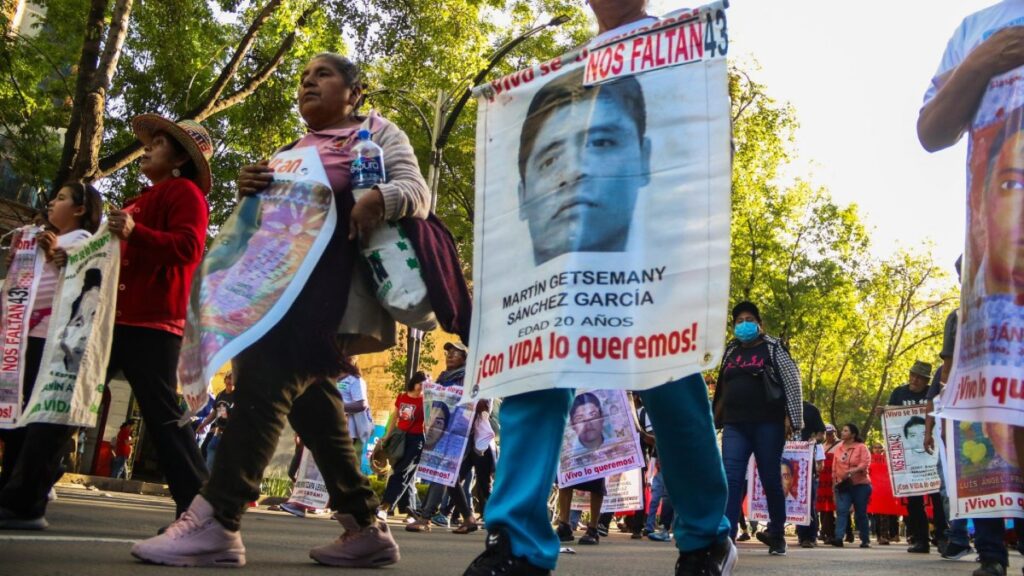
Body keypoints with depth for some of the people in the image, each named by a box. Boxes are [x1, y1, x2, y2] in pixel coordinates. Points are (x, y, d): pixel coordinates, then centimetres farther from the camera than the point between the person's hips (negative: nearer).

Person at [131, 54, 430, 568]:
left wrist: (379, 198, -26)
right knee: (307, 395, 3)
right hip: (288, 282, 8)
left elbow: (417, 192, -4)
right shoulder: (294, 151, 26)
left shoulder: (378, 132, 9)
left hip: (332, 285, -8)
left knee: (265, 374, -21)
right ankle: (364, 526, 9)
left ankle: (215, 520, -24)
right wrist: (251, 192, 5)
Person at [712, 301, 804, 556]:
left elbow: (792, 381, -4)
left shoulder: (772, 348, 3)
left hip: (767, 423, -4)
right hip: (734, 425, 4)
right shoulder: (730, 353, 16)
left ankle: (777, 535, 18)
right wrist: (716, 419, 21)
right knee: (731, 479, -8)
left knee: (770, 479, 2)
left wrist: (792, 417, -13)